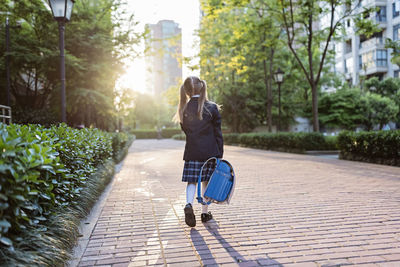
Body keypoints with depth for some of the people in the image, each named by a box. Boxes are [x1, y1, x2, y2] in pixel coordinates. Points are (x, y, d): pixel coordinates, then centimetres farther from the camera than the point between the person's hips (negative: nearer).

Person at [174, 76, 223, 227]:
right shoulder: (212, 108, -5)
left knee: (192, 181, 6)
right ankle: (205, 212, 19)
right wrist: (220, 154, 2)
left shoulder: (184, 110, 1)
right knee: (207, 181, 10)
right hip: (210, 151, -1)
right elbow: (217, 133, -3)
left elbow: (185, 131, 11)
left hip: (191, 152, 1)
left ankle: (189, 204, -20)